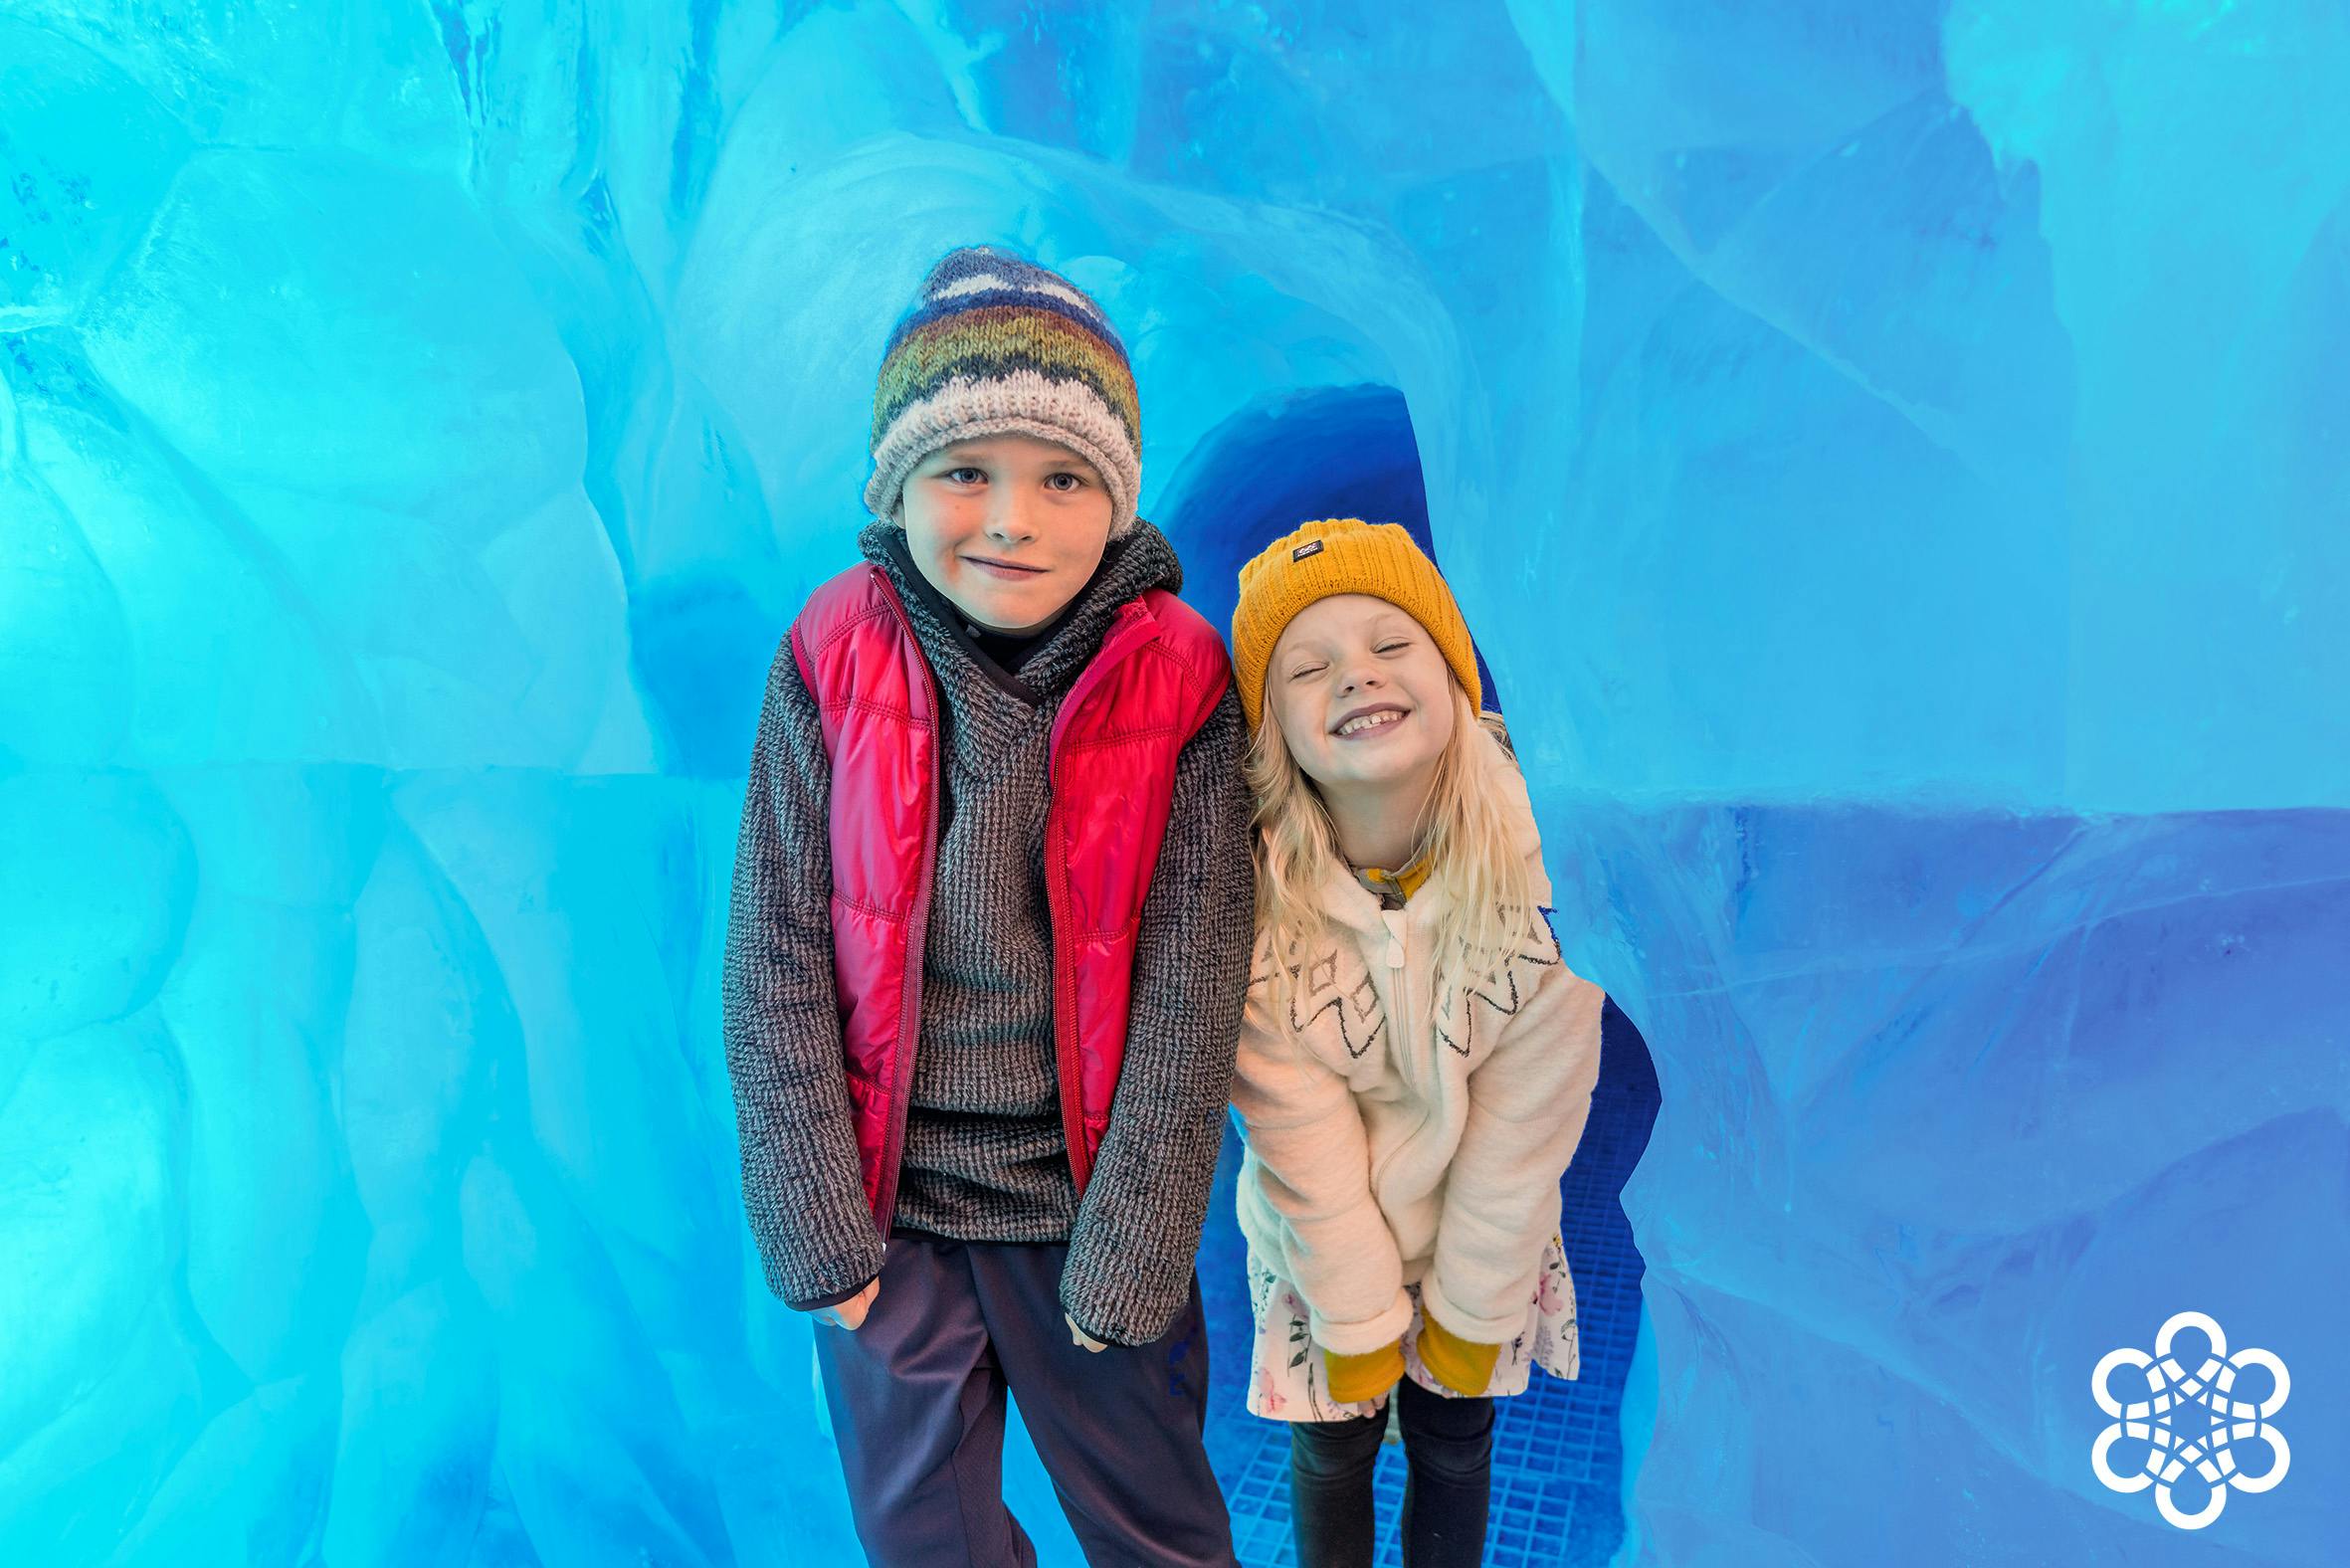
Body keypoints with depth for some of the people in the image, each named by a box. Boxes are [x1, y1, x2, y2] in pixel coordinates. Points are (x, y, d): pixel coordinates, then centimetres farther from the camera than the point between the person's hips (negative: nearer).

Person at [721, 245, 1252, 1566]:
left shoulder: (1178, 682, -11)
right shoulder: (834, 659, -8)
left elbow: (1192, 988, -9)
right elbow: (777, 964, -6)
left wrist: (1128, 1256, -9)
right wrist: (819, 1230, -7)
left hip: (1087, 1200, -1)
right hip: (887, 1208, 1)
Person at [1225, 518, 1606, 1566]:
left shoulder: (1542, 864, -25)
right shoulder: (1255, 890, -26)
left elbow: (1526, 1127, -17)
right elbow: (1301, 1137, -18)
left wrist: (1470, 1312, -10)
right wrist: (1357, 1321, -10)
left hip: (1487, 1239, 1)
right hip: (1319, 1247, 0)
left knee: (1452, 1449, 20)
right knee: (1331, 1451, 20)